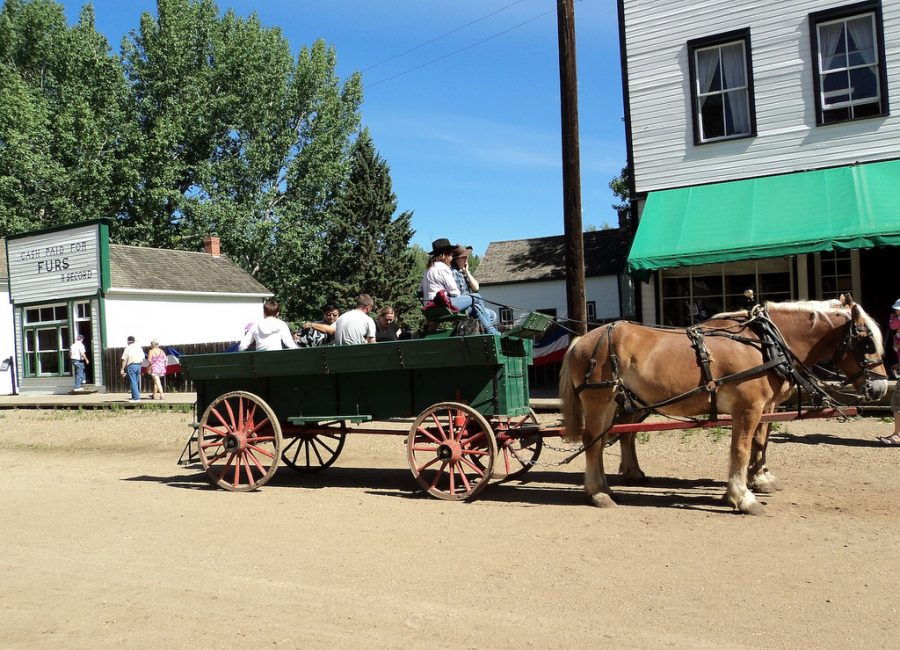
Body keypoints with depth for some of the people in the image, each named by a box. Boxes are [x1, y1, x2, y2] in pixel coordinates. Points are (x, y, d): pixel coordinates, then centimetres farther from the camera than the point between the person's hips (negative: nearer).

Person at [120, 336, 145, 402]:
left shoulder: (128, 348, -5)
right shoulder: (139, 347, 11)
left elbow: (124, 360, -7)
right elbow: (142, 359, 13)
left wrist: (122, 369, -4)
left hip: (131, 366, -6)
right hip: (138, 365, 6)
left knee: (133, 382, -4)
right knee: (136, 382, 14)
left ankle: (136, 398, -8)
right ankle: (136, 396, 18)